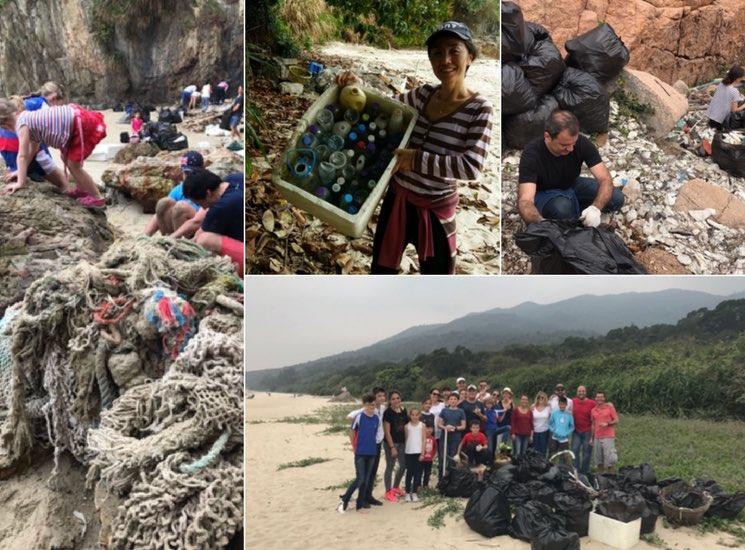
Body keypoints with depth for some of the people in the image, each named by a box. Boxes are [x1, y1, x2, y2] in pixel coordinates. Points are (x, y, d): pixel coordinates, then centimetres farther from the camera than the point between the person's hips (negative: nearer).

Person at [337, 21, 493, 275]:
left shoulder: (479, 108, -15)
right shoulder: (423, 94, -1)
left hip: (435, 208, -5)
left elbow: (472, 167, -24)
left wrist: (416, 159, -27)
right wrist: (357, 85, -6)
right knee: (381, 269, 20)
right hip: (397, 197, 5)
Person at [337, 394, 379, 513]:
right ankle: (344, 500, 5)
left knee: (366, 480, 9)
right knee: (359, 479, -10)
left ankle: (360, 503, 19)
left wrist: (371, 446, 11)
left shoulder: (377, 419, 3)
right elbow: (351, 433, -3)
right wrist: (355, 448, 2)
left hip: (371, 453, 5)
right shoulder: (359, 417, -11)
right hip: (360, 453, -5)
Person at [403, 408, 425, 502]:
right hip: (409, 452, 0)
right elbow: (405, 439, 7)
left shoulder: (422, 425, 1)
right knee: (409, 472, 5)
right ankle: (407, 493, 12)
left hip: (418, 452, 0)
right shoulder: (407, 426, 4)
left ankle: (414, 492, 11)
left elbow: (423, 440, 0)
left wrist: (422, 453, -6)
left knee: (417, 472, 3)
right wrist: (404, 451, 2)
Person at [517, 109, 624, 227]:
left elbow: (605, 179, -26)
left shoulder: (582, 143, -24)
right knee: (562, 208, -37)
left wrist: (595, 208, -47)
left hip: (572, 185, 4)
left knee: (616, 198, -15)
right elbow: (525, 201, -43)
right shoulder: (532, 153, -34)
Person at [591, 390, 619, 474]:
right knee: (599, 460, 8)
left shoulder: (610, 407, 0)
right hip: (597, 438, 5)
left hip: (608, 437, -5)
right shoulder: (593, 411, 13)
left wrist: (607, 424, -17)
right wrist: (592, 438, 17)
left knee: (610, 459, -8)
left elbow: (616, 420, -1)